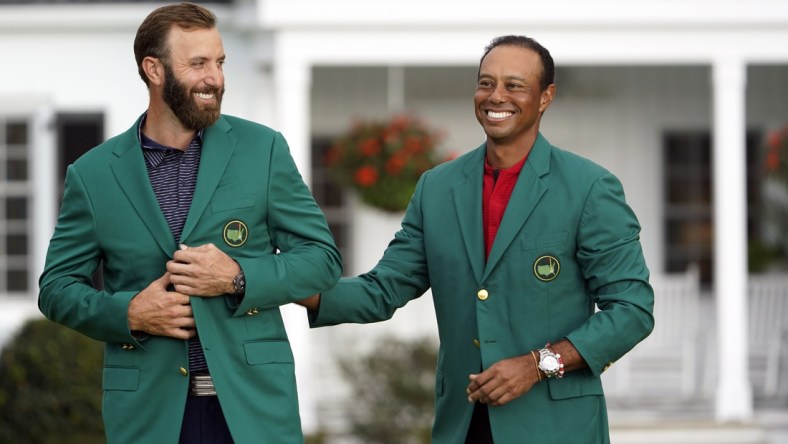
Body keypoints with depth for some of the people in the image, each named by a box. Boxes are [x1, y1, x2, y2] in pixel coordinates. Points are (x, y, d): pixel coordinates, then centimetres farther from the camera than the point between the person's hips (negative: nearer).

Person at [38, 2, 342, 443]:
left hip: (253, 402, 0)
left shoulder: (263, 149, 3)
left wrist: (238, 277, -12)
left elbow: (323, 257, 4)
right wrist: (128, 313, -10)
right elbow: (58, 287, 8)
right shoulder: (93, 174, 4)